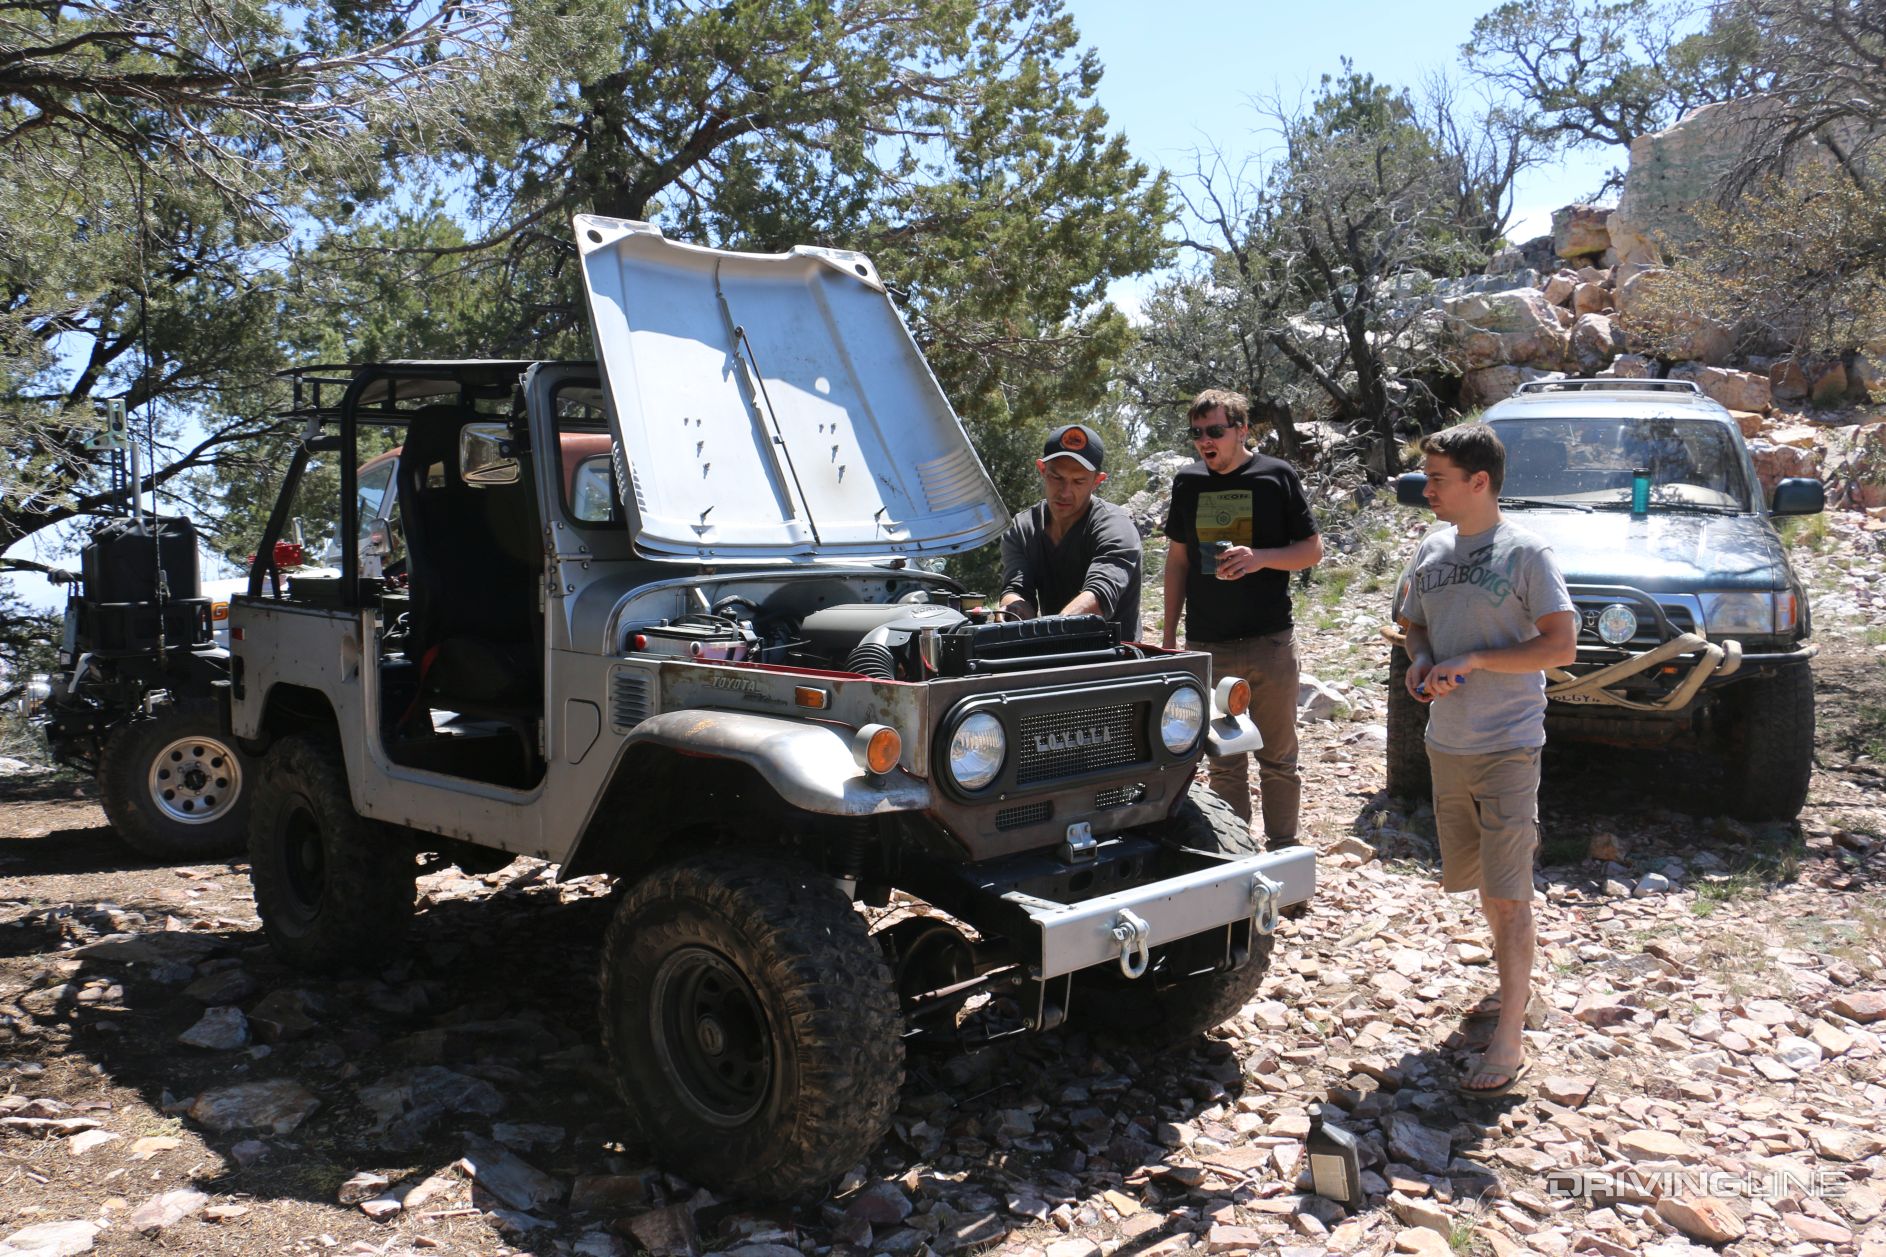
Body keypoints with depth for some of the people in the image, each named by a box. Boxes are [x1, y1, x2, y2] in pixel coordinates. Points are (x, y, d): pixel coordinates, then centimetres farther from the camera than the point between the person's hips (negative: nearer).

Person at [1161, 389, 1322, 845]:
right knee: (1224, 764, 10)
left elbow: (1313, 549, 0)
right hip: (1207, 647, 3)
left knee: (1278, 759, 6)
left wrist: (1261, 557, -19)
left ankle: (1283, 852, 18)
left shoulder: (1277, 475, -2)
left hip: (1270, 643, -3)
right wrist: (1169, 637, 10)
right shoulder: (1187, 482, 8)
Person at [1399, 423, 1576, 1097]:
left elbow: (1561, 645, -14)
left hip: (1508, 745, -6)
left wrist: (1471, 661, -19)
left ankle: (1509, 1041, 1)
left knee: (1506, 894, -5)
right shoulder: (1430, 550, 8)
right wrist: (1420, 662, -3)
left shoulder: (1525, 552, -11)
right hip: (1446, 743, 6)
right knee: (1467, 875, 18)